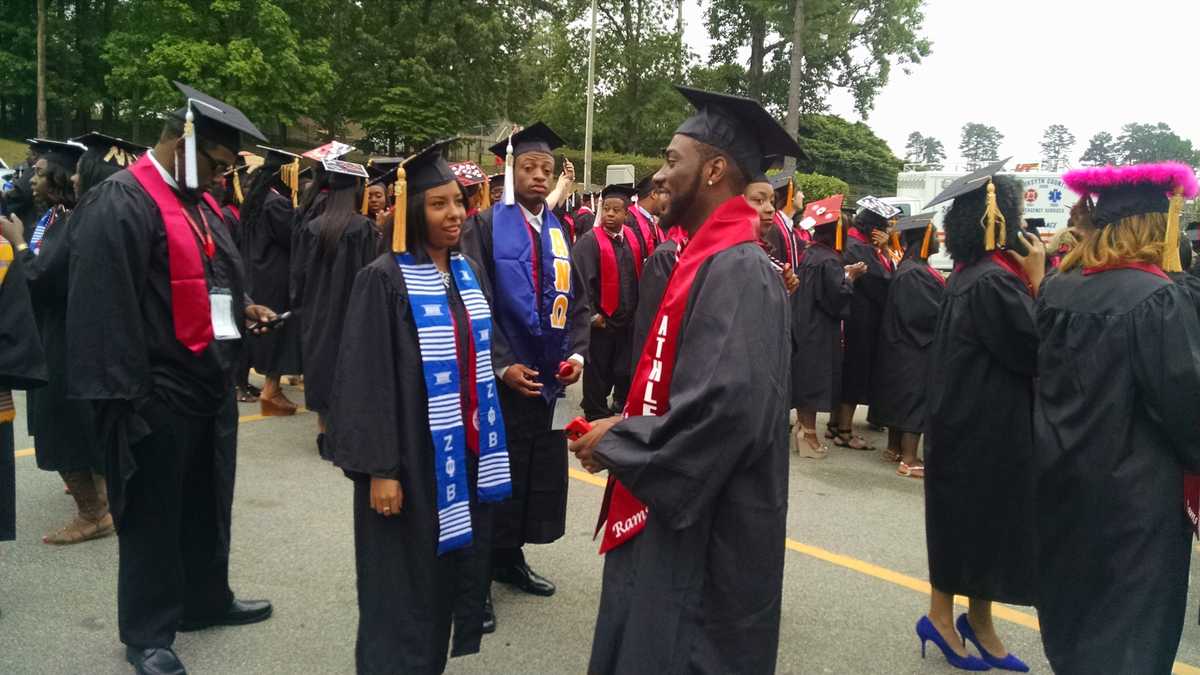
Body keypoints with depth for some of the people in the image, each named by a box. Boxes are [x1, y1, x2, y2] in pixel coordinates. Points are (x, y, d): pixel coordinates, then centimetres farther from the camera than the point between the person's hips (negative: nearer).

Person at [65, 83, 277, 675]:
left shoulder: (201, 202, 13)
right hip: (157, 392, -8)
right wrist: (126, 396, -22)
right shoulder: (118, 204, -16)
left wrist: (240, 310, 6)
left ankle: (206, 600, 38)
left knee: (207, 504, 20)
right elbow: (106, 307, -21)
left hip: (211, 381, 9)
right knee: (152, 513, 6)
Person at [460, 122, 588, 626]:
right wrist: (502, 365, -19)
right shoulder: (486, 227, -6)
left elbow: (577, 301, 9)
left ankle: (509, 557, 27)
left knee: (540, 473, 11)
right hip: (500, 377, -5)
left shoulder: (561, 233, 9)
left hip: (550, 377, 5)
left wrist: (577, 353, -6)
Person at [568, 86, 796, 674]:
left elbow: (727, 408, -31)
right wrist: (626, 427, 3)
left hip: (703, 530, -9)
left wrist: (618, 443, -17)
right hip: (676, 512, 9)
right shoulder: (711, 261, 10)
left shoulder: (737, 271, -21)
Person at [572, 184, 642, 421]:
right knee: (598, 372, 7)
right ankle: (596, 415, 21)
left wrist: (637, 308, 8)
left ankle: (622, 409, 33)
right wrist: (591, 314, -17)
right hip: (601, 320, -5)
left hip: (628, 319, 5)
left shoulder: (633, 238, 4)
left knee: (625, 370, 15)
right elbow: (579, 280, -17)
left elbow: (639, 275, 11)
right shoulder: (589, 241, -14)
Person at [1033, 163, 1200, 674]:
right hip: (1133, 488, -6)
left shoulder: (1055, 290, 0)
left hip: (1061, 477, 6)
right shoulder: (1158, 297, -19)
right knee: (1128, 629, 9)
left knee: (1072, 601, 23)